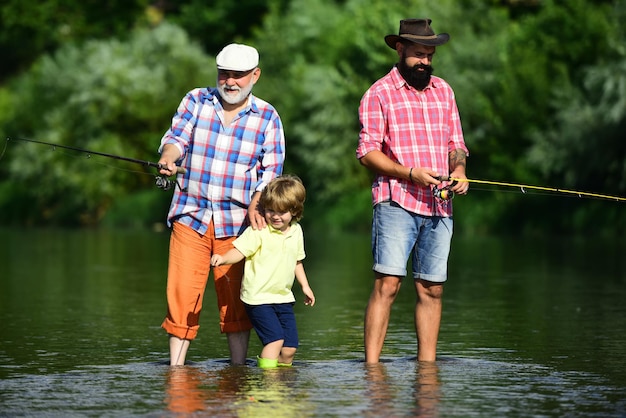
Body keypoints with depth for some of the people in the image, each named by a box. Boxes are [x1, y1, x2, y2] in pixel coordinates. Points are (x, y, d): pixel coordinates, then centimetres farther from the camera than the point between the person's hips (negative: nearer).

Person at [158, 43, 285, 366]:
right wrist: (169, 156, -29)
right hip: (190, 217, 0)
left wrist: (256, 205, -17)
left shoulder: (267, 117, 4)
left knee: (235, 300, 4)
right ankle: (176, 367, 1)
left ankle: (239, 367, 13)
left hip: (236, 222, 0)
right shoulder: (195, 101, 6)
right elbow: (176, 137, -5)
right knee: (182, 294, -6)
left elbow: (271, 170, 1)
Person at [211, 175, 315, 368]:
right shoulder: (258, 231, -12)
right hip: (259, 297, -6)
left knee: (290, 347, 3)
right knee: (276, 338, -18)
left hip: (283, 297, 6)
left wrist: (305, 286, 27)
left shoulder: (296, 231, 7)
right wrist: (222, 258, -38)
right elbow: (239, 251, -18)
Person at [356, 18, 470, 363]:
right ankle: (371, 366, -14)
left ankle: (427, 364, 10)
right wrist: (410, 173, -17)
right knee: (387, 283, -14)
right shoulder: (379, 93, 1)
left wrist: (459, 169, -1)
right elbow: (367, 151, -5)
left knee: (432, 289, 4)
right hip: (396, 204, -5)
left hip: (438, 206, 5)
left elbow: (455, 143, 21)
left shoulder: (443, 91, 18)